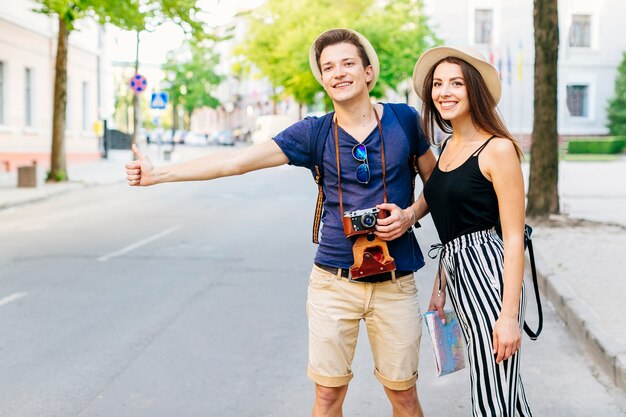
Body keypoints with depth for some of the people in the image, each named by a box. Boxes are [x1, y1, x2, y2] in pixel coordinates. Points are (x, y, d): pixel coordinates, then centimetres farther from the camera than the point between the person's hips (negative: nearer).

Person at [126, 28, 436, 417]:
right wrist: (159, 174, -14)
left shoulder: (404, 121, 0)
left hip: (394, 283, 0)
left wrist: (410, 214, -9)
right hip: (334, 280, 0)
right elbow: (237, 161, -7)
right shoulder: (313, 133, 0)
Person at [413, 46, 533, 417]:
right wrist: (440, 287, 18)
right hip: (458, 273, 8)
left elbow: (514, 237, -14)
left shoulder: (498, 149, -11)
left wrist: (509, 314, -18)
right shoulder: (448, 147, 13)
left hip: (489, 274, -8)